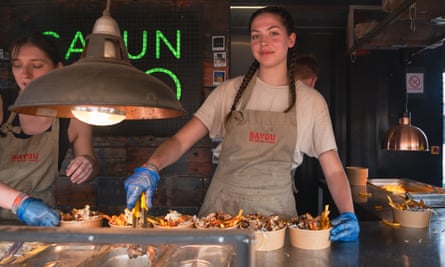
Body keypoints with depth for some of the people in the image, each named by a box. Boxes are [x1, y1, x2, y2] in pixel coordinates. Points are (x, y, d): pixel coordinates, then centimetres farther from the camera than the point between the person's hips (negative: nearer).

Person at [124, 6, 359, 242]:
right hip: (221, 207, 0)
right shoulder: (230, 91, 1)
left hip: (276, 212, 1)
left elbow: (333, 169, 1)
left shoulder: (311, 101, 1)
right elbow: (181, 140, -7)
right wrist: (150, 168, -25)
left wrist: (348, 214, -15)